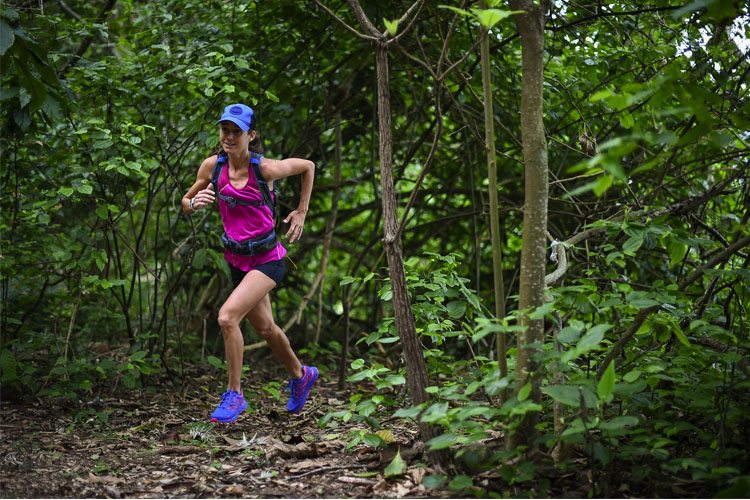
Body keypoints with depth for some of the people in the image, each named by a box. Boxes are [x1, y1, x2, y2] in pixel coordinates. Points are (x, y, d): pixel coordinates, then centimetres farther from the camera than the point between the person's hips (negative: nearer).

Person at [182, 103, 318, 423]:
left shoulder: (265, 169, -19)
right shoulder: (212, 166, -8)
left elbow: (308, 166, 0)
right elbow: (186, 203, 5)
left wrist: (301, 212, -1)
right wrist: (194, 203, -19)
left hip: (267, 259, -6)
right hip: (236, 260, 6)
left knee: (227, 316, -24)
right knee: (265, 328, 21)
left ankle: (234, 395, -9)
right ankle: (300, 376, 47)